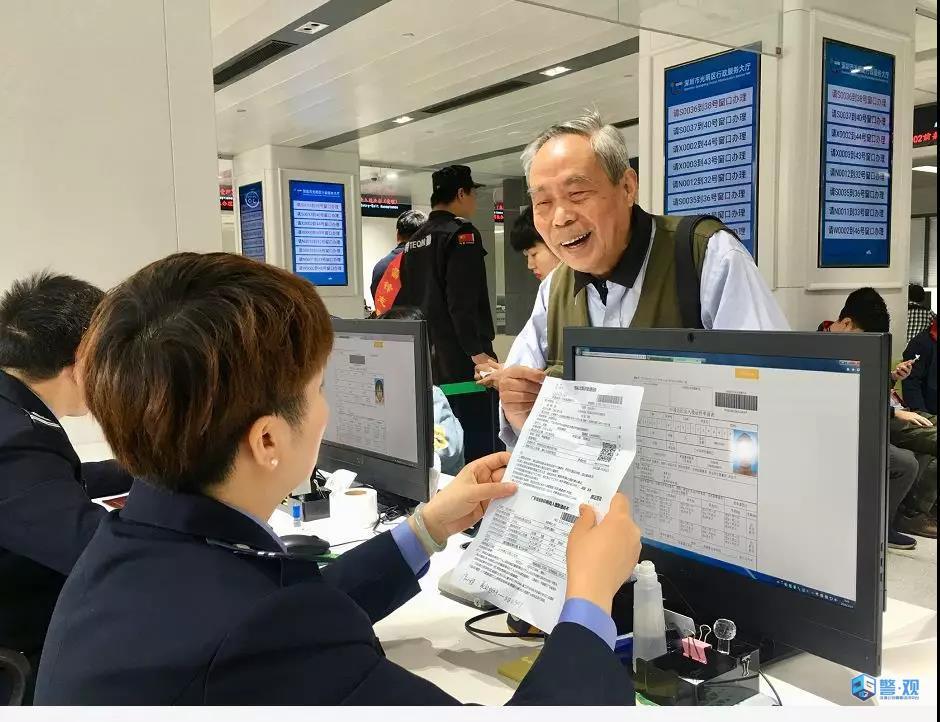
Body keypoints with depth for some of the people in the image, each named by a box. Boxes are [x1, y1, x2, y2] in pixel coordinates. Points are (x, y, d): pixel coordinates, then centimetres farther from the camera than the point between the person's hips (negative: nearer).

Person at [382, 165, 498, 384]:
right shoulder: (462, 234, -9)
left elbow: (402, 300, 15)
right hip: (459, 358, -8)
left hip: (425, 358, 8)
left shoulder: (414, 240, 14)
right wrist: (476, 352, -19)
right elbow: (463, 302, -19)